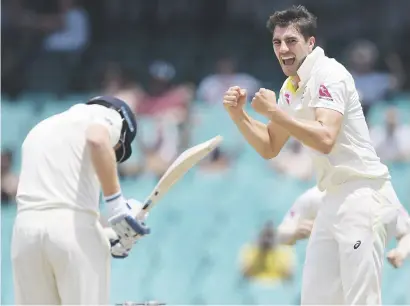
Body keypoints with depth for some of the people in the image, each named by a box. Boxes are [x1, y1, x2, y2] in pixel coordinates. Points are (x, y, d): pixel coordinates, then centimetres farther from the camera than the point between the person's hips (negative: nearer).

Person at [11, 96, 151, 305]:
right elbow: (97, 140, -15)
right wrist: (116, 202, -14)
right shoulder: (108, 115, 12)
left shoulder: (40, 129, 32)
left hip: (25, 229, 5)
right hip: (76, 229, -5)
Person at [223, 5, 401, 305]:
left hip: (363, 196, -9)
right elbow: (269, 148, 20)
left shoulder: (329, 74, -14)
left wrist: (274, 112, -23)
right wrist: (239, 114, 5)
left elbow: (325, 140, -27)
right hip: (335, 199, 10)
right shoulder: (291, 87, 14)